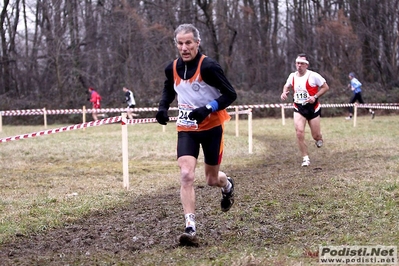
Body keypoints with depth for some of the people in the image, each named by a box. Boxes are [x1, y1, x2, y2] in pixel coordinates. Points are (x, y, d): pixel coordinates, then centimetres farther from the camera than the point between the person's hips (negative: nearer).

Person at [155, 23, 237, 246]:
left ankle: (228, 185, 49)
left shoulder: (208, 67, -19)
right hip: (186, 129, 3)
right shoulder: (172, 68, -3)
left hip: (211, 127, -3)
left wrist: (207, 109, -28)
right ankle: (190, 228, -16)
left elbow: (231, 94, -15)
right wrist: (163, 107, 0)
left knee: (212, 179, 10)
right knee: (186, 175, -16)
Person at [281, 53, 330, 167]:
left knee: (316, 135, 4)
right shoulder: (292, 76, 2)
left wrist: (315, 97, -18)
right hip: (298, 109, 3)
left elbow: (326, 87, -7)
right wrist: (284, 93, 0)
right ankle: (305, 158, -2)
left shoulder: (313, 76, -13)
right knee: (299, 132, -15)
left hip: (313, 108, -3)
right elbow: (287, 86, 22)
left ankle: (319, 139, 45)